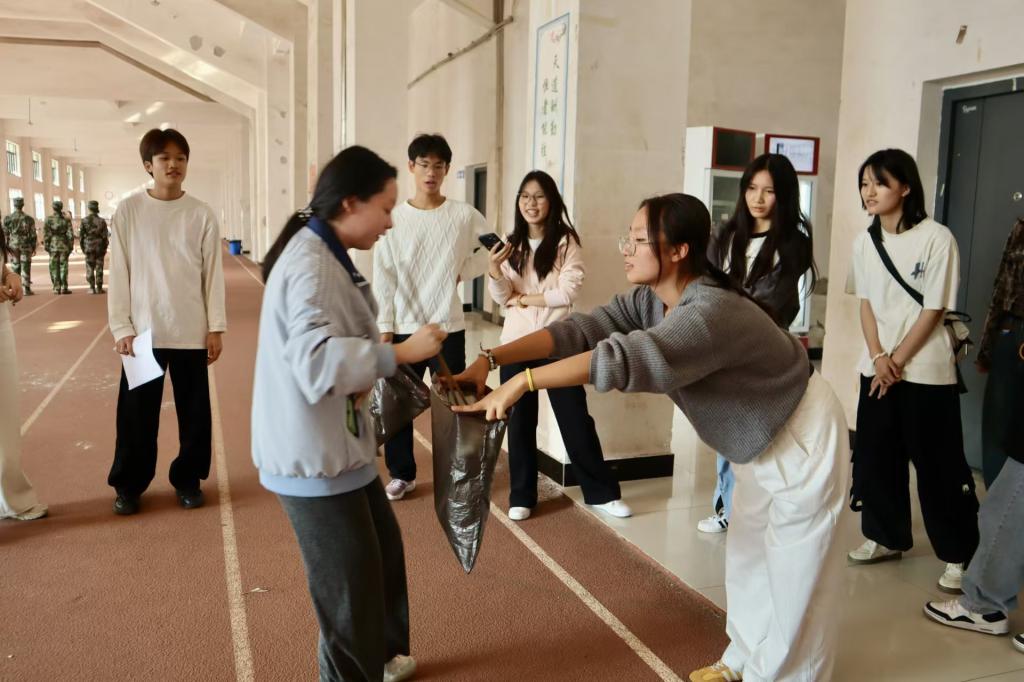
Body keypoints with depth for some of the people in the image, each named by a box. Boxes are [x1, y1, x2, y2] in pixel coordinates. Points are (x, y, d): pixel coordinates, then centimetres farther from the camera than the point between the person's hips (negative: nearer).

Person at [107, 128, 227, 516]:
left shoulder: (201, 214, 1)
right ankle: (129, 484, 22)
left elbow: (212, 274, 2)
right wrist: (121, 328, -4)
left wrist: (216, 328, -1)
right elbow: (119, 274, 0)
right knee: (137, 411, 7)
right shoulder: (128, 211, 0)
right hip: (143, 331, 0)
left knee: (194, 409, 8)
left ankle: (188, 479, 24)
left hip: (191, 331, 1)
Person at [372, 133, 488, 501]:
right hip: (404, 328, 1)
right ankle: (402, 474, 24)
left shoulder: (464, 215, -1)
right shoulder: (394, 217, -1)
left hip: (448, 327, 0)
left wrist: (462, 272, -1)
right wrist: (384, 328, -6)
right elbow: (383, 278, -2)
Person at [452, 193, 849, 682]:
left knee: (792, 569, 3)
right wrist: (489, 359, -26)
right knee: (747, 554, 20)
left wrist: (521, 382, -50)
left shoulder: (712, 312, -37)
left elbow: (625, 357, -50)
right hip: (760, 440, 9)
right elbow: (583, 329, -17)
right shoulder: (650, 300, -9)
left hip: (803, 439, -9)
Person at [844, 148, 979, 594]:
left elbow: (934, 309, -12)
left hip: (926, 371, -5)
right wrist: (877, 358, -7)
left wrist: (898, 359, -12)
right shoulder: (865, 241, 5)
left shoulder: (936, 238, -12)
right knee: (875, 456, 10)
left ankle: (960, 555, 12)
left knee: (939, 466, 0)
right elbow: (866, 303, 6)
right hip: (876, 367, 6)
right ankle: (886, 537, 27)